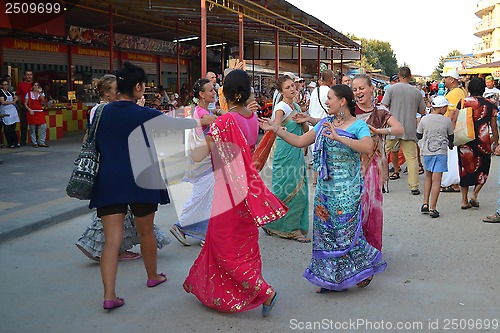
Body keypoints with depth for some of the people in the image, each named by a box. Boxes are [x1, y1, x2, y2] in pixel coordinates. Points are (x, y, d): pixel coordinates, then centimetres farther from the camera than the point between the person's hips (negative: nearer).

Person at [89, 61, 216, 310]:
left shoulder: (102, 112, 2)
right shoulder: (144, 114, -9)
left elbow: (94, 144, 14)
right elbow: (176, 124, 3)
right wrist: (203, 121, 18)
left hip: (108, 181, 3)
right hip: (139, 180, -2)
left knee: (112, 240, 1)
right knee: (146, 232, 18)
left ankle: (109, 295, -7)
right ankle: (153, 276, 37)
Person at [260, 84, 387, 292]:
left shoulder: (358, 125, -8)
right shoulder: (325, 124, 12)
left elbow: (368, 147, -27)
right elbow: (299, 141, 13)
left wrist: (339, 138, -32)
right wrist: (276, 129, 9)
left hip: (347, 188, -7)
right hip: (325, 187, 7)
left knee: (346, 231, -3)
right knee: (324, 231, 9)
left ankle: (365, 268, 23)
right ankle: (330, 278, 22)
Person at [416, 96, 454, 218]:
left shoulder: (424, 119, -1)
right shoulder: (447, 121, -6)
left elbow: (418, 136, 8)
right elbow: (451, 137, 8)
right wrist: (450, 145, 29)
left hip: (426, 152, 3)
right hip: (440, 152, -3)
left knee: (428, 176, 19)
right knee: (436, 180, -2)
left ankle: (425, 204, 15)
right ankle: (432, 208, -3)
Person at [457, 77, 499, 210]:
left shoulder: (463, 102, -2)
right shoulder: (489, 105, -1)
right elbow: (494, 126, 3)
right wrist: (496, 142, 13)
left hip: (465, 141, 1)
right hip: (483, 142, -1)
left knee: (465, 168, 11)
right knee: (482, 169, 17)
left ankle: (464, 200, 10)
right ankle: (474, 194, 1)